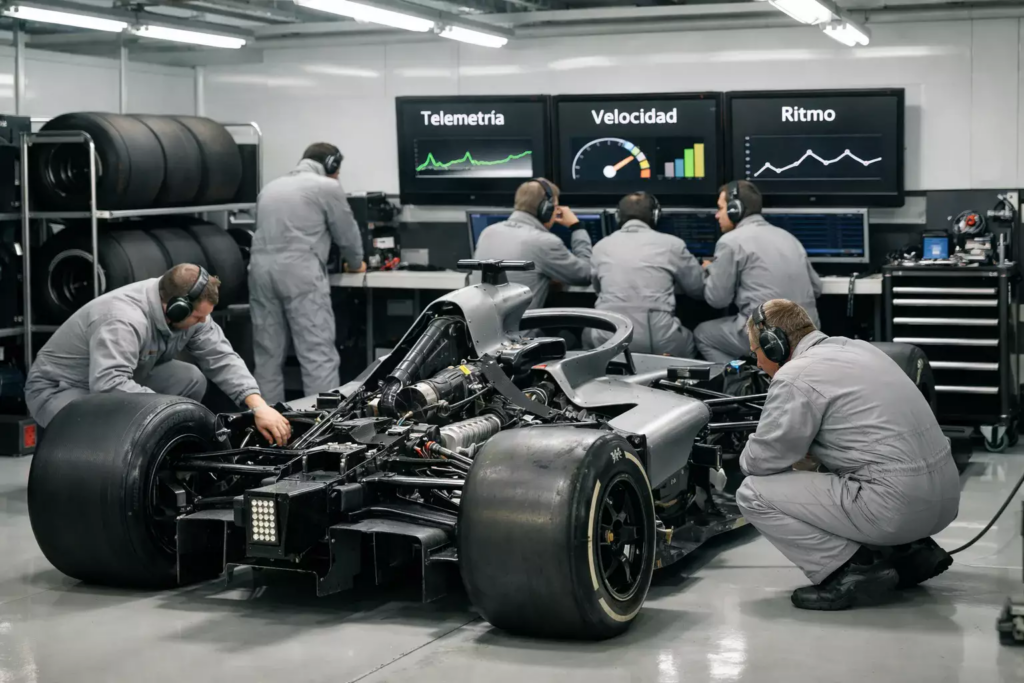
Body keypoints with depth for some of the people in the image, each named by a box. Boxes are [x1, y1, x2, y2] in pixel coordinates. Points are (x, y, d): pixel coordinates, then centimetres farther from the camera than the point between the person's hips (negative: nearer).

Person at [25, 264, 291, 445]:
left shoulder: (188, 309, -12)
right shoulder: (122, 321, -36)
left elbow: (222, 358, -10)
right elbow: (109, 385, -47)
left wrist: (259, 406, -23)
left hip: (120, 382, 8)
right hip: (56, 389, -7)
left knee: (190, 378, -15)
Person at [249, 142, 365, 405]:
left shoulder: (270, 187, 24)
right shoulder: (328, 187, 6)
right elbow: (347, 233, 12)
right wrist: (355, 264, 31)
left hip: (261, 269, 6)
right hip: (301, 272, -6)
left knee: (267, 355, 10)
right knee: (319, 355, -6)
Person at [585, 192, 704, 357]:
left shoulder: (601, 247, 10)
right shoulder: (672, 244, 3)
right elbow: (699, 289, 15)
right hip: (659, 343, -1)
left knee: (589, 333, 38)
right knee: (690, 340, 34)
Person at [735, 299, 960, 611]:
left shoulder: (796, 377, -10)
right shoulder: (857, 347, 16)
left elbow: (761, 462, -6)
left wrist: (747, 456, 16)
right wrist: (803, 451, 23)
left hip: (896, 507, -9)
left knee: (753, 493, -3)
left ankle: (854, 568, -6)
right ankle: (910, 551, 19)